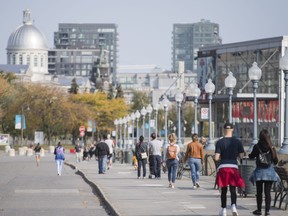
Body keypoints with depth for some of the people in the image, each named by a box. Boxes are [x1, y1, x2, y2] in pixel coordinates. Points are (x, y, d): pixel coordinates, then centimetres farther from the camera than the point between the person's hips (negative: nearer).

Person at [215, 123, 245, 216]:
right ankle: (233, 206, -19)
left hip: (222, 167, 0)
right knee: (233, 189, 4)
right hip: (233, 167, 0)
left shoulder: (219, 142, -4)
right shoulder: (237, 142, 1)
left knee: (223, 190, 12)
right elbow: (241, 156, 2)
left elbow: (216, 158, -8)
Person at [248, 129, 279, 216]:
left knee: (259, 192, 12)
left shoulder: (256, 147, -8)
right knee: (267, 192, 3)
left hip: (259, 171, 0)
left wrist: (249, 154, 29)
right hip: (269, 171, 0)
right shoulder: (272, 148, -6)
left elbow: (251, 156, 6)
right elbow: (276, 161, 1)